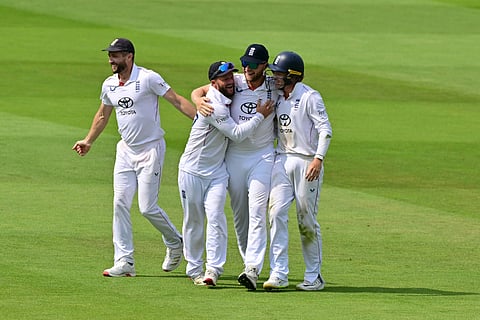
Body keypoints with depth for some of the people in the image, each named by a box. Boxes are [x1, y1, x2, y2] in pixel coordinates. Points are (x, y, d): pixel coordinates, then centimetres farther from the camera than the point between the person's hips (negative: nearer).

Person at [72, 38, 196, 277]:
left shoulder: (148, 79, -14)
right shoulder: (109, 85, 7)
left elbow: (177, 100, -16)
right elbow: (103, 115, 23)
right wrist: (88, 141, 24)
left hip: (151, 149, -6)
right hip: (126, 150, 6)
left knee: (147, 208, -8)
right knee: (120, 204, -2)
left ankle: (175, 243, 19)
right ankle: (124, 262, -1)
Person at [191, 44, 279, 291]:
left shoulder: (274, 87, -6)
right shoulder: (235, 82, -3)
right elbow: (198, 91, 2)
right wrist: (199, 101, -22)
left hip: (262, 156, -3)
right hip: (234, 155, 3)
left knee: (257, 212, -13)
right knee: (239, 213, 9)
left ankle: (253, 269, -21)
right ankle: (249, 261, 23)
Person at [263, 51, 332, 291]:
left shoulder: (310, 97, -9)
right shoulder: (278, 98, 13)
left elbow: (325, 129, -14)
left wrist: (318, 159, -24)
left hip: (307, 161, -6)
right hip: (282, 160, 6)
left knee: (307, 220, -1)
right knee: (277, 213, -8)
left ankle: (313, 276, 11)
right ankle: (278, 273, -11)